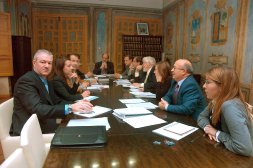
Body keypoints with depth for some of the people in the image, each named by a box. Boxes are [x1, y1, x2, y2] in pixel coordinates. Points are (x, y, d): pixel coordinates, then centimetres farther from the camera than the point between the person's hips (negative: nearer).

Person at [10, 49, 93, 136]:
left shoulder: (46, 82, 12)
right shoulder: (26, 81, -16)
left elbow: (57, 102, 9)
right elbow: (37, 110, -28)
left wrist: (76, 104, -9)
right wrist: (70, 108, -37)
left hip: (42, 126, 8)